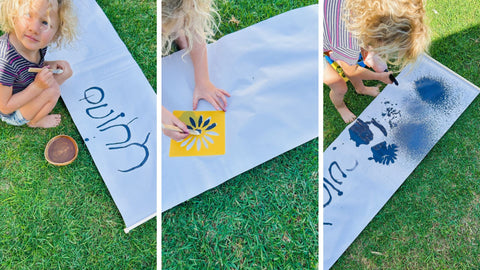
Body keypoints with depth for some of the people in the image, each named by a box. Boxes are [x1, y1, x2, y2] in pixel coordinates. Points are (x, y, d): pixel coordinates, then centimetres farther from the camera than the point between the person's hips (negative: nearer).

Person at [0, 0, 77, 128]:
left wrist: (49, 65, -15)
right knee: (53, 90, -27)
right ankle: (33, 122, 3)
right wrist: (37, 86, -37)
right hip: (12, 115, -7)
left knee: (66, 69, 4)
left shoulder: (37, 43, -19)